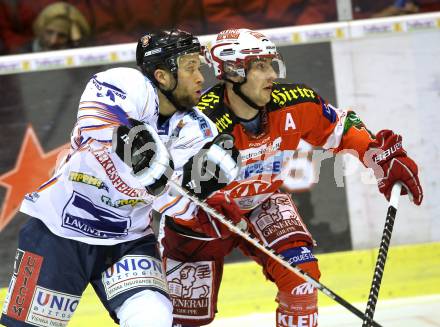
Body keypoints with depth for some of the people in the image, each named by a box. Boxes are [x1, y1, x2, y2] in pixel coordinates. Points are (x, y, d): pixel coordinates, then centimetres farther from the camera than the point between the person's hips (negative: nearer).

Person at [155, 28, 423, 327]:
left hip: (263, 203, 3)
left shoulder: (293, 103, -21)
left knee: (301, 273, -19)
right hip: (200, 220, -3)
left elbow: (342, 129, -5)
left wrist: (387, 158, -14)